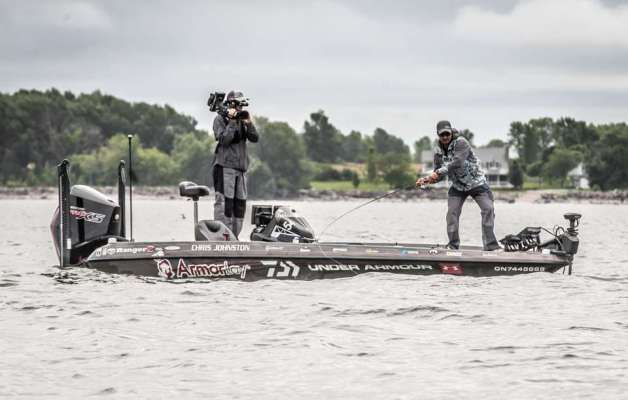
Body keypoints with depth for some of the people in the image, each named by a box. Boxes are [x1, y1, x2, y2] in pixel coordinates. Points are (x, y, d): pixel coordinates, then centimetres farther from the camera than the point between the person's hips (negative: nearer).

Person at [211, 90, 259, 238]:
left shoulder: (241, 120, 15)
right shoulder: (220, 119, -2)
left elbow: (255, 138, 6)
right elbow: (224, 140, -15)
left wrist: (248, 123, -8)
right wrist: (232, 122, -15)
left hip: (241, 168, 7)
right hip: (224, 166, -7)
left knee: (240, 204, 6)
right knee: (224, 203, -12)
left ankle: (234, 236, 12)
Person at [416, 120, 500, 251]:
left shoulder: (461, 143, -22)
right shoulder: (438, 152, -3)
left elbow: (457, 162, -36)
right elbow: (439, 175, 4)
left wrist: (439, 172, -40)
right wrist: (427, 180, -16)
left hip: (476, 182, -4)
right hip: (457, 186, 4)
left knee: (488, 209, -12)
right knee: (452, 213, -8)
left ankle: (490, 245, -7)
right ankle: (453, 245, 1)